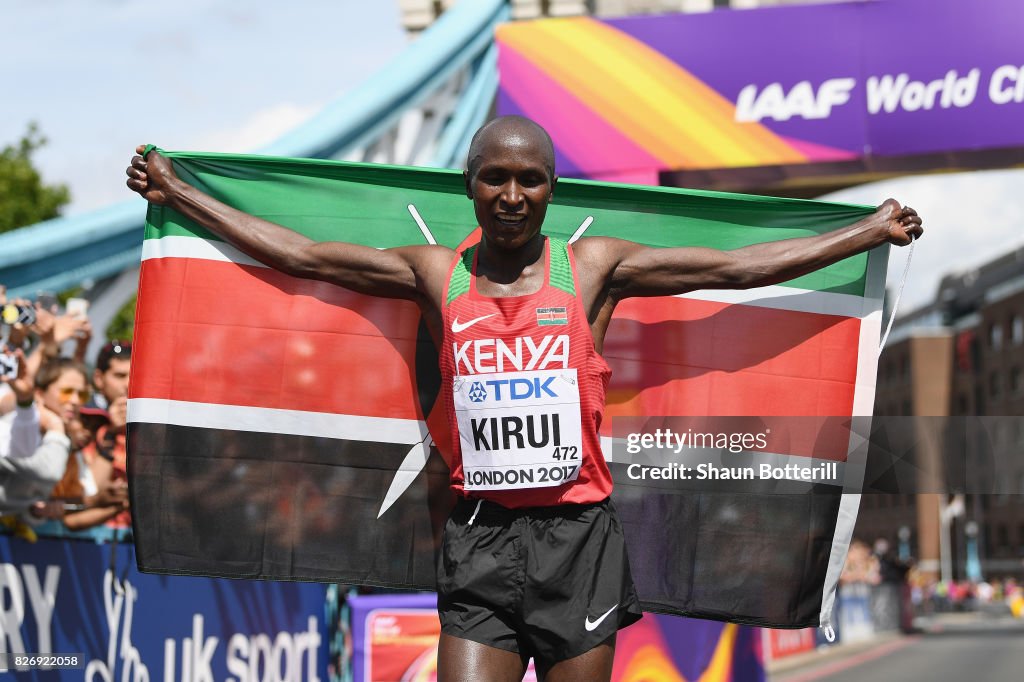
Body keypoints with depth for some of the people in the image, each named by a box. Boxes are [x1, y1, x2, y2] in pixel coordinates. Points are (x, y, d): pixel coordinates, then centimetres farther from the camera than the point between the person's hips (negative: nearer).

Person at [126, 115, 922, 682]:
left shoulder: (593, 267, 3)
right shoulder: (437, 274, 7)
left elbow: (740, 266, 4)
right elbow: (300, 254, 12)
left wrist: (875, 229, 4)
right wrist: (176, 193, 13)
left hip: (579, 534, 0)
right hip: (480, 538, 1)